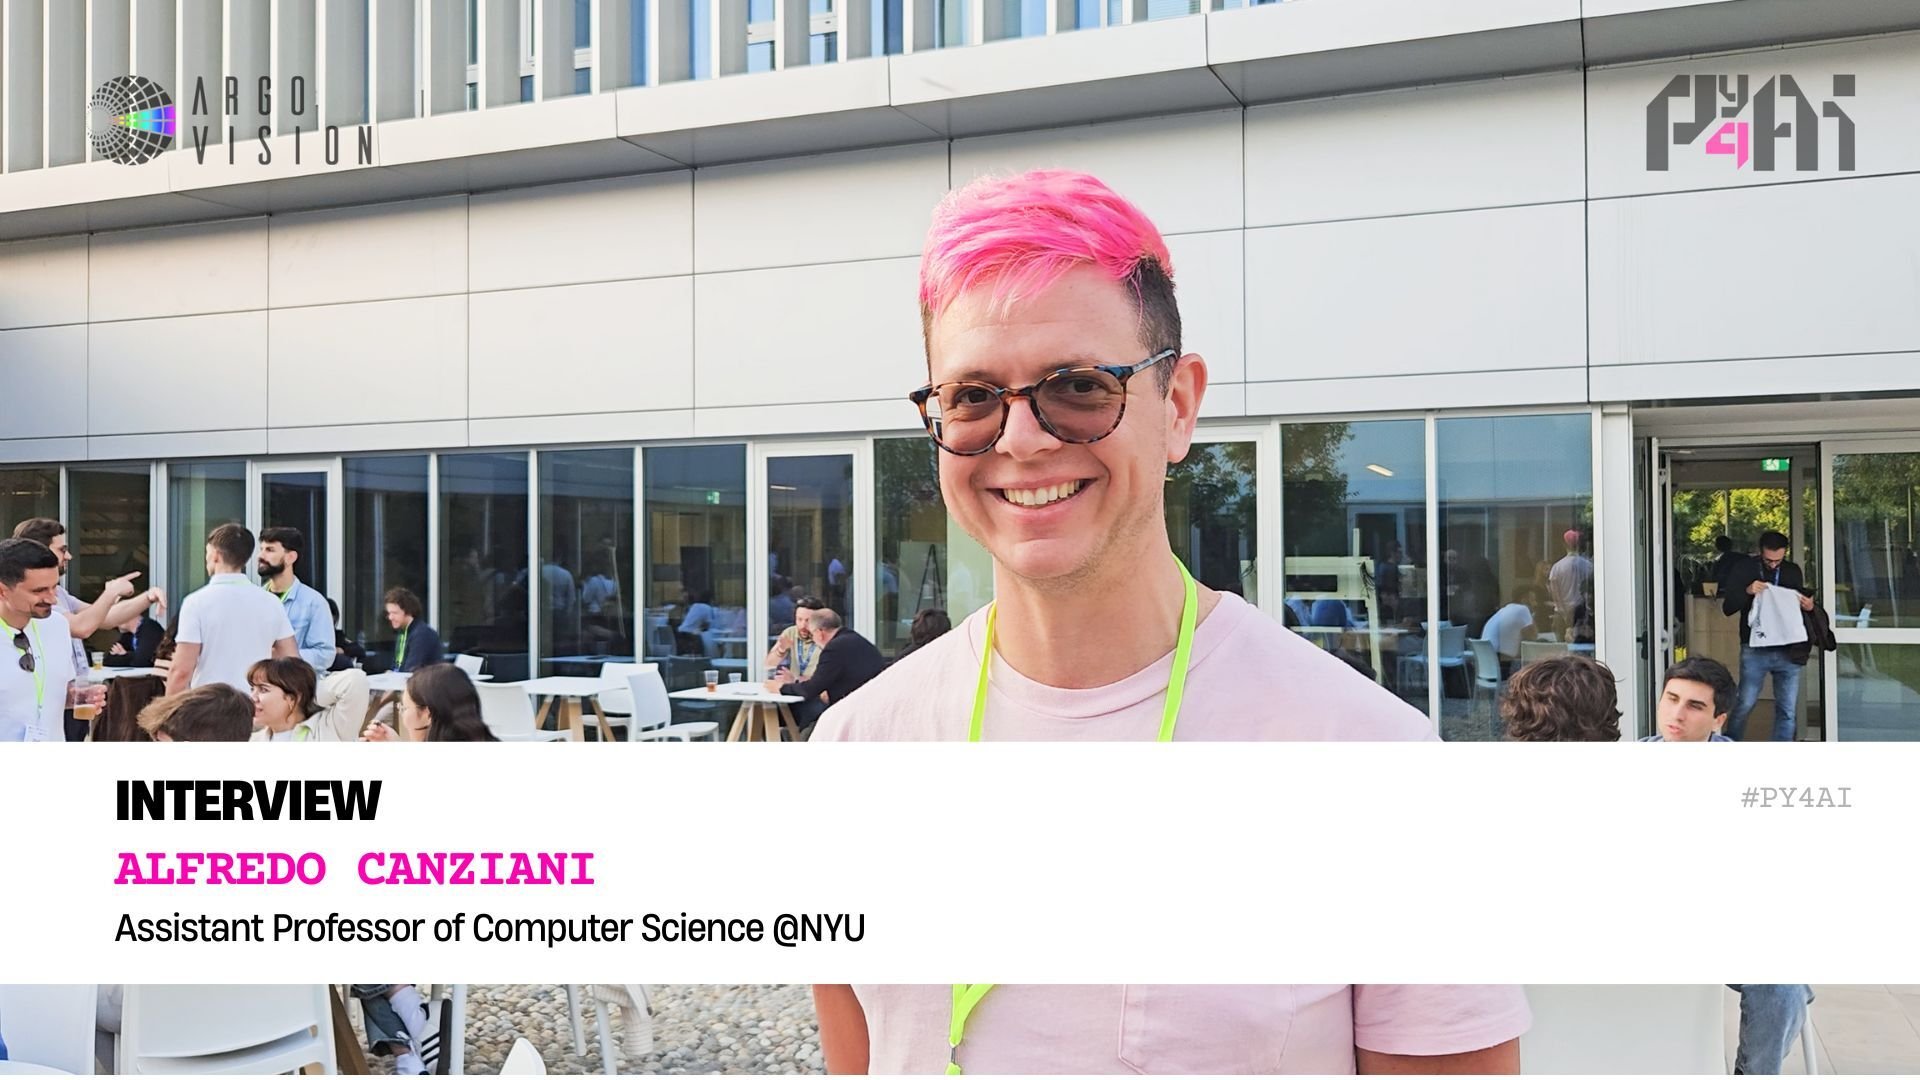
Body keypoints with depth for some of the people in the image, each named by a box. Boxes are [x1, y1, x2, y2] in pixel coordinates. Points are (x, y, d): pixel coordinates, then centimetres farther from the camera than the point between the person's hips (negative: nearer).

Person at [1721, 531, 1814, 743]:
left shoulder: (1793, 571, 10)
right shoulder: (1744, 570, 1)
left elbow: (1800, 602, 23)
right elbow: (1727, 608, -1)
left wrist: (1809, 606, -1)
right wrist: (1747, 592, -19)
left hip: (1788, 650, 3)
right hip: (1754, 650, -3)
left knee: (1787, 709, 3)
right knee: (1745, 704, -4)